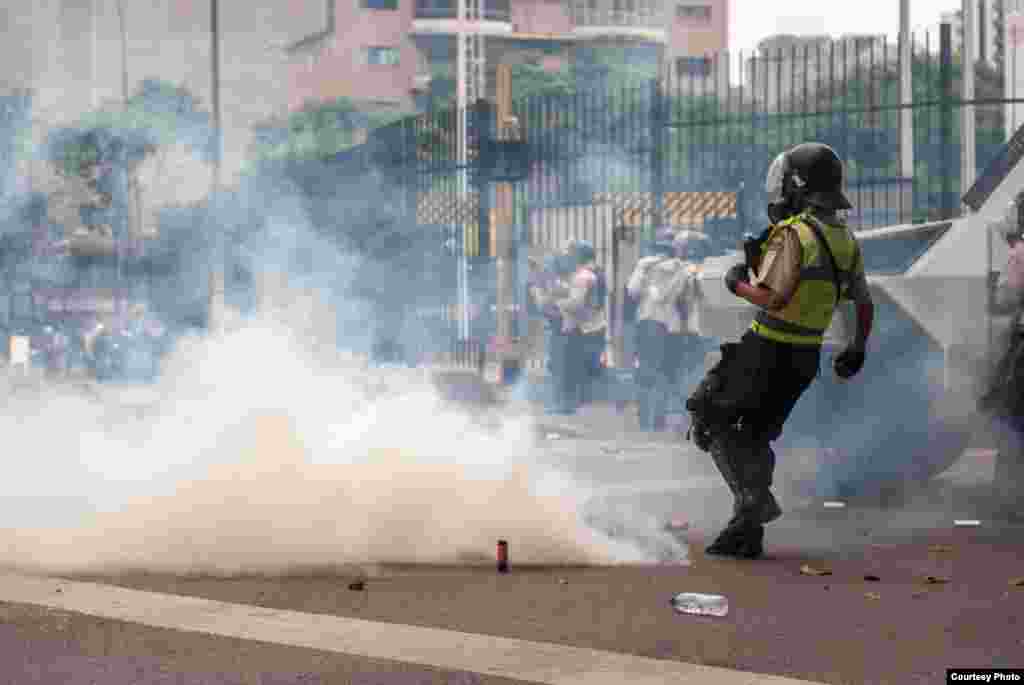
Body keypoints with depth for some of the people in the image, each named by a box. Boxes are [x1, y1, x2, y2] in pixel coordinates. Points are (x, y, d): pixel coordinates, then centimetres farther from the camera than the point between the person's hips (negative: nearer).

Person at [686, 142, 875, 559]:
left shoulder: (794, 233, -19)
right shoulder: (845, 239, 7)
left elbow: (772, 298, -26)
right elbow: (864, 302, 17)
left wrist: (738, 284, -6)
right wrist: (858, 347, 32)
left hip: (768, 350, -8)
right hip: (806, 357, 8)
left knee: (709, 417, 5)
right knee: (755, 437, 17)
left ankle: (755, 497, -8)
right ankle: (747, 532, 16)